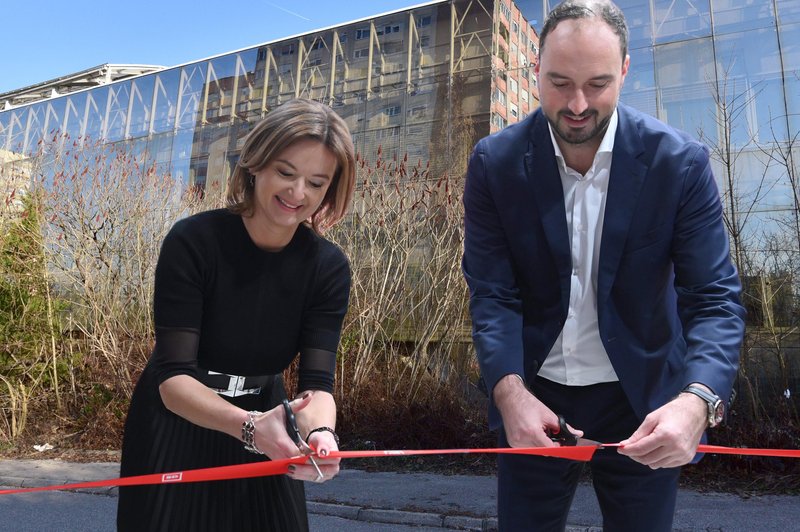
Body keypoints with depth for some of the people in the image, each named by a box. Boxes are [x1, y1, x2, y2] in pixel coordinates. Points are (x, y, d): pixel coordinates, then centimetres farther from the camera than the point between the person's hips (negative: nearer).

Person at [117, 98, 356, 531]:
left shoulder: (329, 268, -15)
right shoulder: (193, 242, -25)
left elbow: (317, 379, -20)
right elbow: (172, 376, -28)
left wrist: (320, 432, -42)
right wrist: (249, 425, -45)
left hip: (264, 434, 3)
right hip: (175, 430, -2)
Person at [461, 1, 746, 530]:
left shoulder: (681, 162, -13)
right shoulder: (495, 162, -11)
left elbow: (715, 299, -15)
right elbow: (492, 293, -12)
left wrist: (697, 400, -33)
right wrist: (509, 390, -28)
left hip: (644, 399, 0)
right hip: (533, 396, 1)